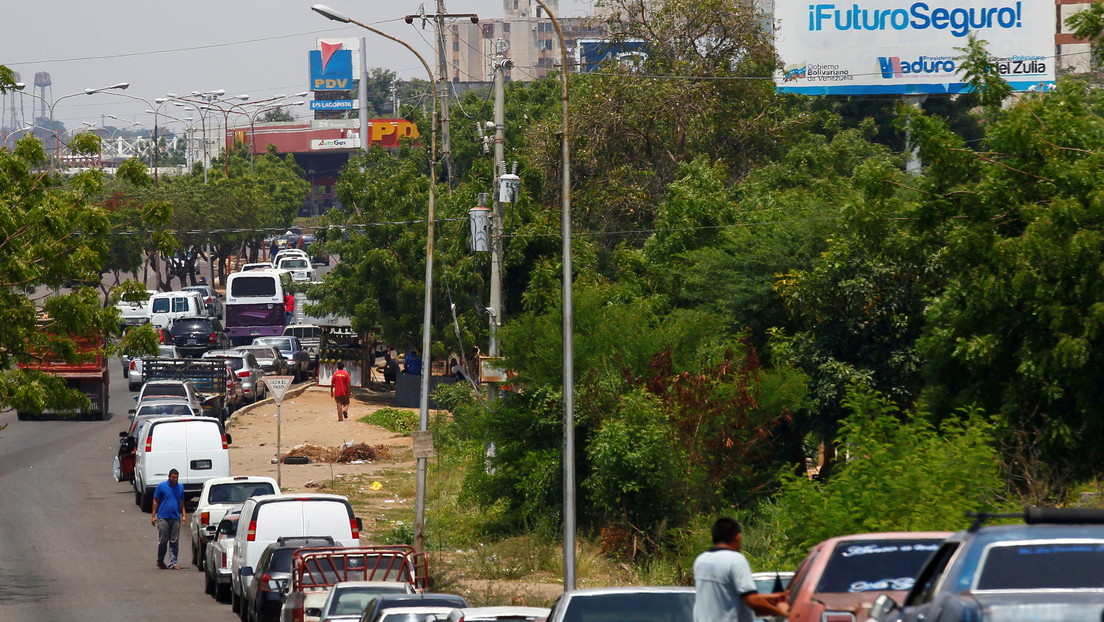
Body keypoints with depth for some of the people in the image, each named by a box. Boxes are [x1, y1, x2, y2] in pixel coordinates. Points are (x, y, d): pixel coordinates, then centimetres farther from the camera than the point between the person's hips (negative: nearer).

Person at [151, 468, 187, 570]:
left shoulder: (180, 487, 9)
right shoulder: (161, 486, -2)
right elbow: (155, 502, 0)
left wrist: (184, 515, 8)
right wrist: (153, 516, -5)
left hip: (176, 518, 3)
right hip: (163, 518, -3)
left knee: (174, 542, 2)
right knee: (163, 541, 1)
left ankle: (172, 563, 5)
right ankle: (160, 561, 17)